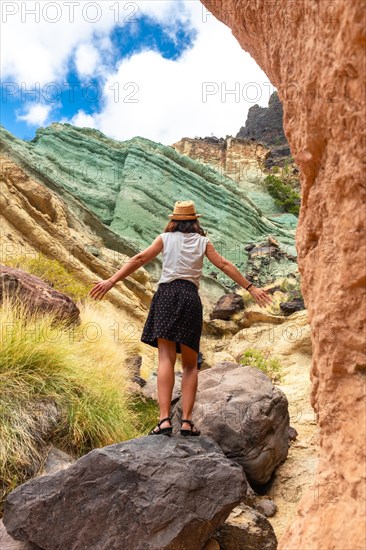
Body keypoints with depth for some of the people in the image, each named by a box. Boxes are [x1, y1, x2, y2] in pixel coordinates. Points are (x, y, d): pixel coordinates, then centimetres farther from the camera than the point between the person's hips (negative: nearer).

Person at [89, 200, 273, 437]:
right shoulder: (203, 242, 15)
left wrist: (111, 281, 2)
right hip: (191, 297, 1)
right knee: (190, 365, 8)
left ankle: (165, 419, -18)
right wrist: (251, 287, 13)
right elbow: (225, 265, 9)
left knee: (166, 359, -8)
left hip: (166, 294, -1)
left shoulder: (165, 238, 13)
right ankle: (187, 421, 0)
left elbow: (139, 259, 4)